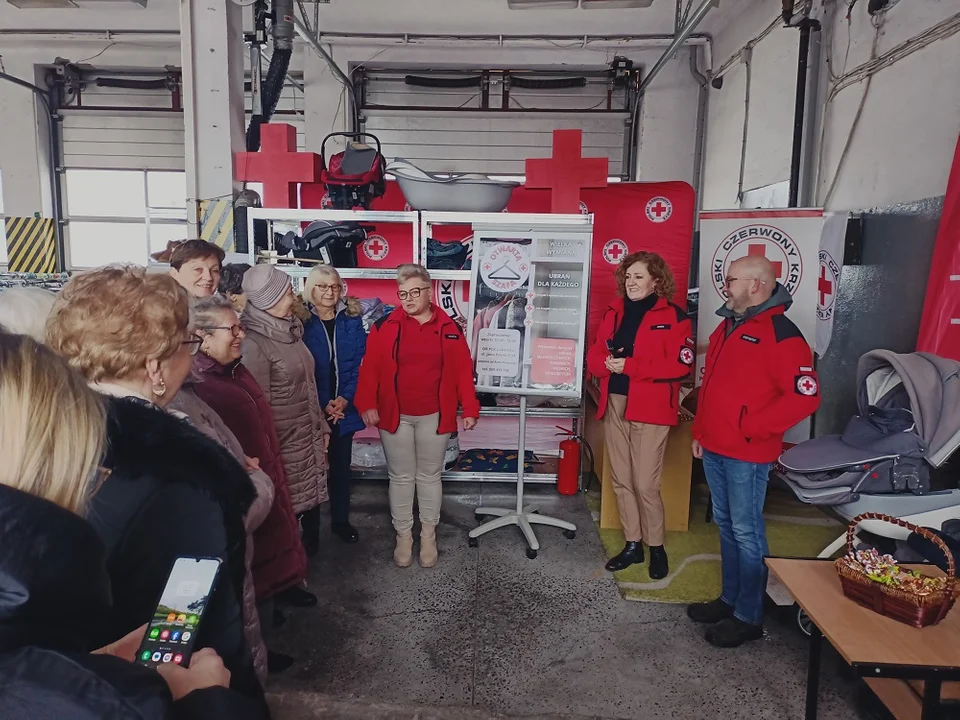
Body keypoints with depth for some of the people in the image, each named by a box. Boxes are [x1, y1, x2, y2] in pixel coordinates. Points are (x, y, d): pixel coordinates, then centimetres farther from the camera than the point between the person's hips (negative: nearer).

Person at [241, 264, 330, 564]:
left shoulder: (290, 330, 8)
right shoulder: (254, 344, -18)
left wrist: (321, 425, 17)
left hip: (308, 437, 7)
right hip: (283, 442, -7)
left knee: (310, 498, 15)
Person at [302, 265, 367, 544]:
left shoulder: (353, 320, 1)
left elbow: (361, 363, -2)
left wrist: (346, 398, -14)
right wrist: (322, 404, -16)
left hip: (344, 408, 3)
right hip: (312, 410, -2)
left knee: (341, 466, 15)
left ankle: (340, 520, 32)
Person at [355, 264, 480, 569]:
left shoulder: (449, 328, -1)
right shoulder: (385, 326, -4)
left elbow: (463, 371, -1)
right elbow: (370, 368, -5)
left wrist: (470, 409, -5)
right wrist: (367, 404, -15)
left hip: (434, 417, 1)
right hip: (395, 416, 0)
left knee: (430, 476, 13)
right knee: (401, 477, 11)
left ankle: (428, 536, 29)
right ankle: (403, 536, 27)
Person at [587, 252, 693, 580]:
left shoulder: (673, 317, -6)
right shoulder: (614, 312, 12)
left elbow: (681, 365, -16)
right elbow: (594, 355, 11)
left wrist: (629, 365, -19)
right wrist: (606, 363, -12)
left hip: (650, 409, -6)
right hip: (614, 405, 6)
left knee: (646, 484, -3)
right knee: (621, 481, 12)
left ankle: (656, 547, 19)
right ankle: (633, 545, 26)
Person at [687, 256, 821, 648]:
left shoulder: (780, 333, -15)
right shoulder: (727, 326, 13)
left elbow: (805, 396, -21)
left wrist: (751, 428, -18)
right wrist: (700, 432, 17)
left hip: (747, 453, -8)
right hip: (714, 448, 9)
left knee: (746, 531, 1)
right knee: (726, 525, 17)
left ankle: (748, 617, 15)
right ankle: (730, 599, 30)